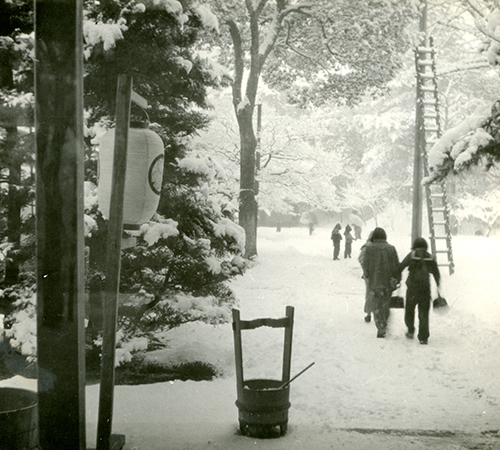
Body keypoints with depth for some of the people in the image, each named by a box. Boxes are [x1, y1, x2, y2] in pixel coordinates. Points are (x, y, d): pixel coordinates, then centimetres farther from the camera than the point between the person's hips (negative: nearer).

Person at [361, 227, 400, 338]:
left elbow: (366, 265, -4)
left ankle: (381, 329, -6)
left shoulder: (369, 249, -5)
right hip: (388, 282, 2)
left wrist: (366, 275, 14)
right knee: (386, 304, 16)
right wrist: (397, 279, 8)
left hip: (375, 282, -2)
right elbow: (396, 266, 0)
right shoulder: (391, 248, 0)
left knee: (377, 306, 3)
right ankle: (384, 326, 24)